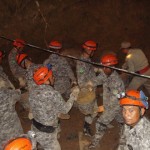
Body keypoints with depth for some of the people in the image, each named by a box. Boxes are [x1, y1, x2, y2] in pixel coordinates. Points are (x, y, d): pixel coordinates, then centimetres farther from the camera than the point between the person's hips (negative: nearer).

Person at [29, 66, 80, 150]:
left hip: (35, 129, 7)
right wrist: (73, 96, 3)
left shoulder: (32, 92, -7)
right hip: (46, 133, -7)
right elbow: (65, 109, -12)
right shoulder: (53, 94, -27)